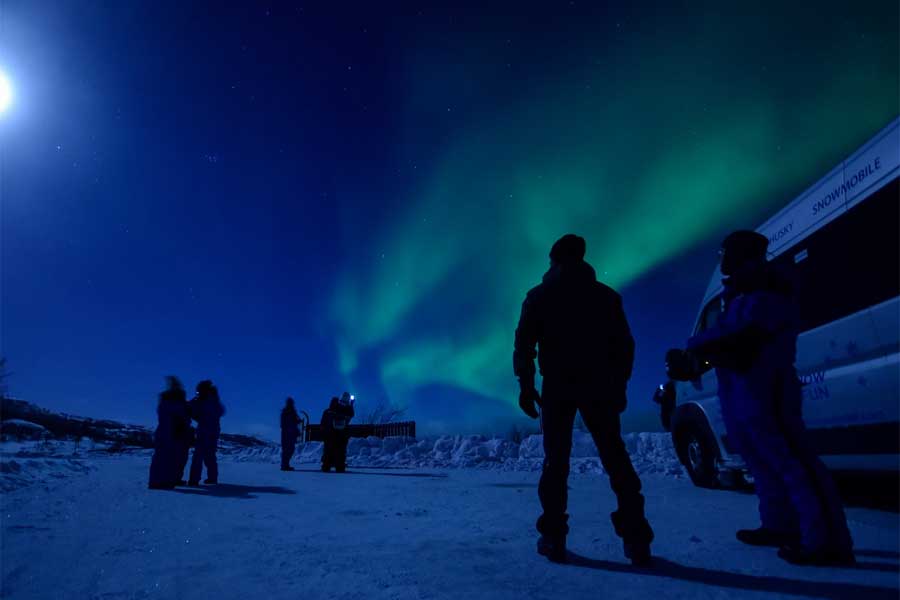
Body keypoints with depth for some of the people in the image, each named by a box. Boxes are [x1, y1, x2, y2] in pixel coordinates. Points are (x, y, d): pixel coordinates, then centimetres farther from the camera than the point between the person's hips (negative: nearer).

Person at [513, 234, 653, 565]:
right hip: (599, 386, 2)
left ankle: (553, 539, 5)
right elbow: (624, 345, 8)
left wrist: (526, 386, 0)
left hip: (558, 387, -1)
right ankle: (636, 539, 4)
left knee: (556, 460, 4)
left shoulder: (539, 296, 6)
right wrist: (619, 386, 13)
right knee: (616, 459, 6)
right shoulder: (606, 295, 11)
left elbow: (524, 344, -2)